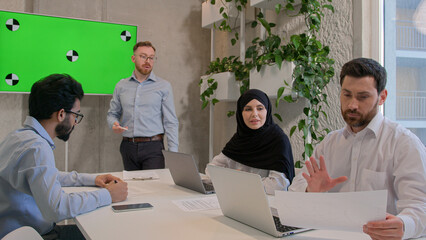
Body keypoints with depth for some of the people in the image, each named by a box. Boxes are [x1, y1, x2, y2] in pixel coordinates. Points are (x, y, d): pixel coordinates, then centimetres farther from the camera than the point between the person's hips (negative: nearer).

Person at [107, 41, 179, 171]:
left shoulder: (163, 86, 3)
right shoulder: (121, 86, 11)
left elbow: (171, 122, 0)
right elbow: (112, 113, 18)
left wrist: (173, 153, -7)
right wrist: (114, 124, -6)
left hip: (153, 147, -3)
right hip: (128, 147, 3)